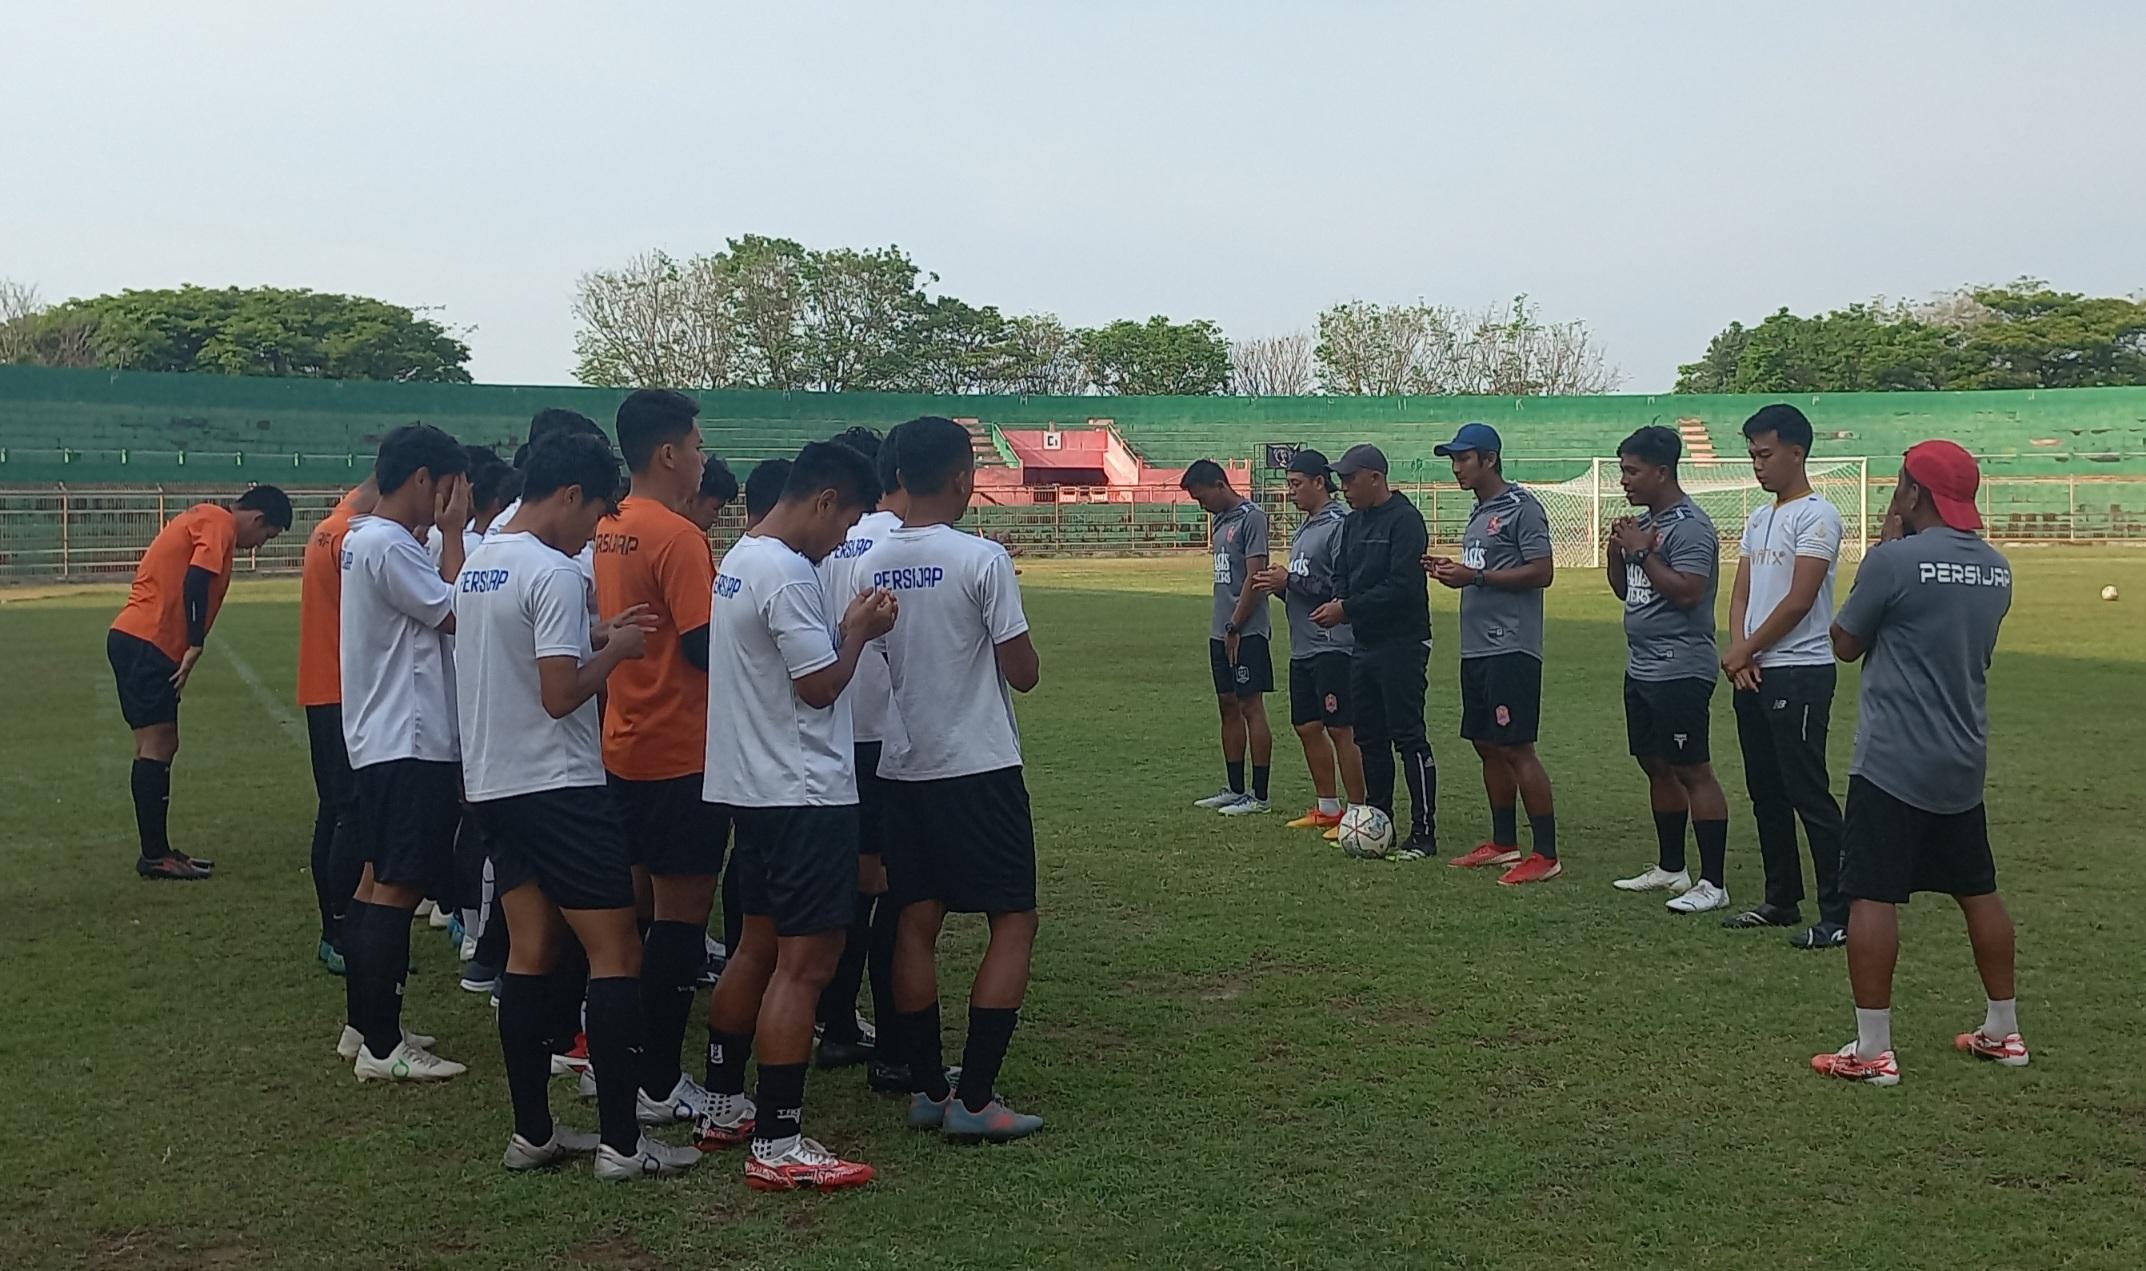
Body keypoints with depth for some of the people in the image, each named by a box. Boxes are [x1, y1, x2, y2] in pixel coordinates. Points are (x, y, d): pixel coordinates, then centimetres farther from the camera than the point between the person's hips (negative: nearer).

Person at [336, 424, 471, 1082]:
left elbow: (433, 610, 15)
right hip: (408, 745, -11)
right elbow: (454, 614, -14)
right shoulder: (388, 545, -16)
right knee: (398, 888, -7)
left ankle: (363, 1026, 24)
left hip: (382, 740, 11)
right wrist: (452, 533, -9)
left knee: (378, 880, 15)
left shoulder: (364, 538, 15)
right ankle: (381, 1046, -2)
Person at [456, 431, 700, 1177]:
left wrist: (593, 636, 12)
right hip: (558, 786, -9)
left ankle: (531, 1133, 17)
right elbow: (561, 695, -21)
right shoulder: (554, 573, -17)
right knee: (616, 954, -2)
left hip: (492, 782, 9)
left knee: (531, 954, 12)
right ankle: (621, 1142, 0)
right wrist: (615, 649, -6)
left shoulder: (478, 565, 12)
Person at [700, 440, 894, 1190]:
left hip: (752, 787, 11)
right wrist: (859, 631, -3)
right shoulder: (787, 574, -18)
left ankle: (723, 1106, 27)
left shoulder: (737, 560, 13)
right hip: (805, 792, -11)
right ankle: (778, 1148, -4)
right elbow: (820, 686, -18)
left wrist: (845, 628, 9)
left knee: (759, 945, 18)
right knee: (805, 961, -7)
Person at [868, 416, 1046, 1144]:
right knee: (1014, 921, 3)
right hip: (980, 767, -6)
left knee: (917, 922, 11)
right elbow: (1023, 673, -11)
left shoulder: (870, 566, 2)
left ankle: (927, 1091, 16)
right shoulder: (982, 560, -14)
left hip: (903, 768, 6)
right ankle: (973, 1101, -2)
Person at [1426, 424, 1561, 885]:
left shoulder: (1521, 507, -10)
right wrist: (1453, 571, 6)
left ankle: (1546, 854, -5)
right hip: (1476, 648, 10)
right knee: (1487, 745, 13)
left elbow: (1542, 572, -17)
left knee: (1515, 747, -10)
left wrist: (1475, 576, -18)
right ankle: (1504, 843, 23)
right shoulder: (1479, 513, 18)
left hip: (1511, 649, -10)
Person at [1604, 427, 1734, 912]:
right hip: (1641, 668, 10)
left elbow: (1687, 592, -24)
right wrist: (1617, 550, 2)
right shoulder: (1643, 522, 14)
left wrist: (1642, 552, -17)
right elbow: (1624, 590, 20)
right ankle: (1670, 868, 28)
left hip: (1680, 670, -10)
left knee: (1693, 772, -7)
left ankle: (1713, 882, -3)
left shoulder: (1689, 526, -14)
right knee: (1657, 767, 16)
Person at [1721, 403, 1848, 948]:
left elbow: (1798, 601, -17)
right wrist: (1738, 652, -4)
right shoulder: (1758, 518, 16)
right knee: (1766, 791, 14)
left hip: (1799, 672, -9)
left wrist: (1743, 652, -8)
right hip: (1753, 674, 9)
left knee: (1808, 792, -9)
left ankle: (1840, 914, -4)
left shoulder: (1816, 515, -11)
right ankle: (1782, 899, 24)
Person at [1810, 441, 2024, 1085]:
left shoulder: (1894, 560, -16)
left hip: (1893, 762, -7)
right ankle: (2004, 1032, 29)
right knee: (1978, 891, 17)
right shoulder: (1996, 569, 7)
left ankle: (1873, 1050, -3)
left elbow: (1846, 644, -3)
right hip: (1964, 765, 7)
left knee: (1872, 896, -3)